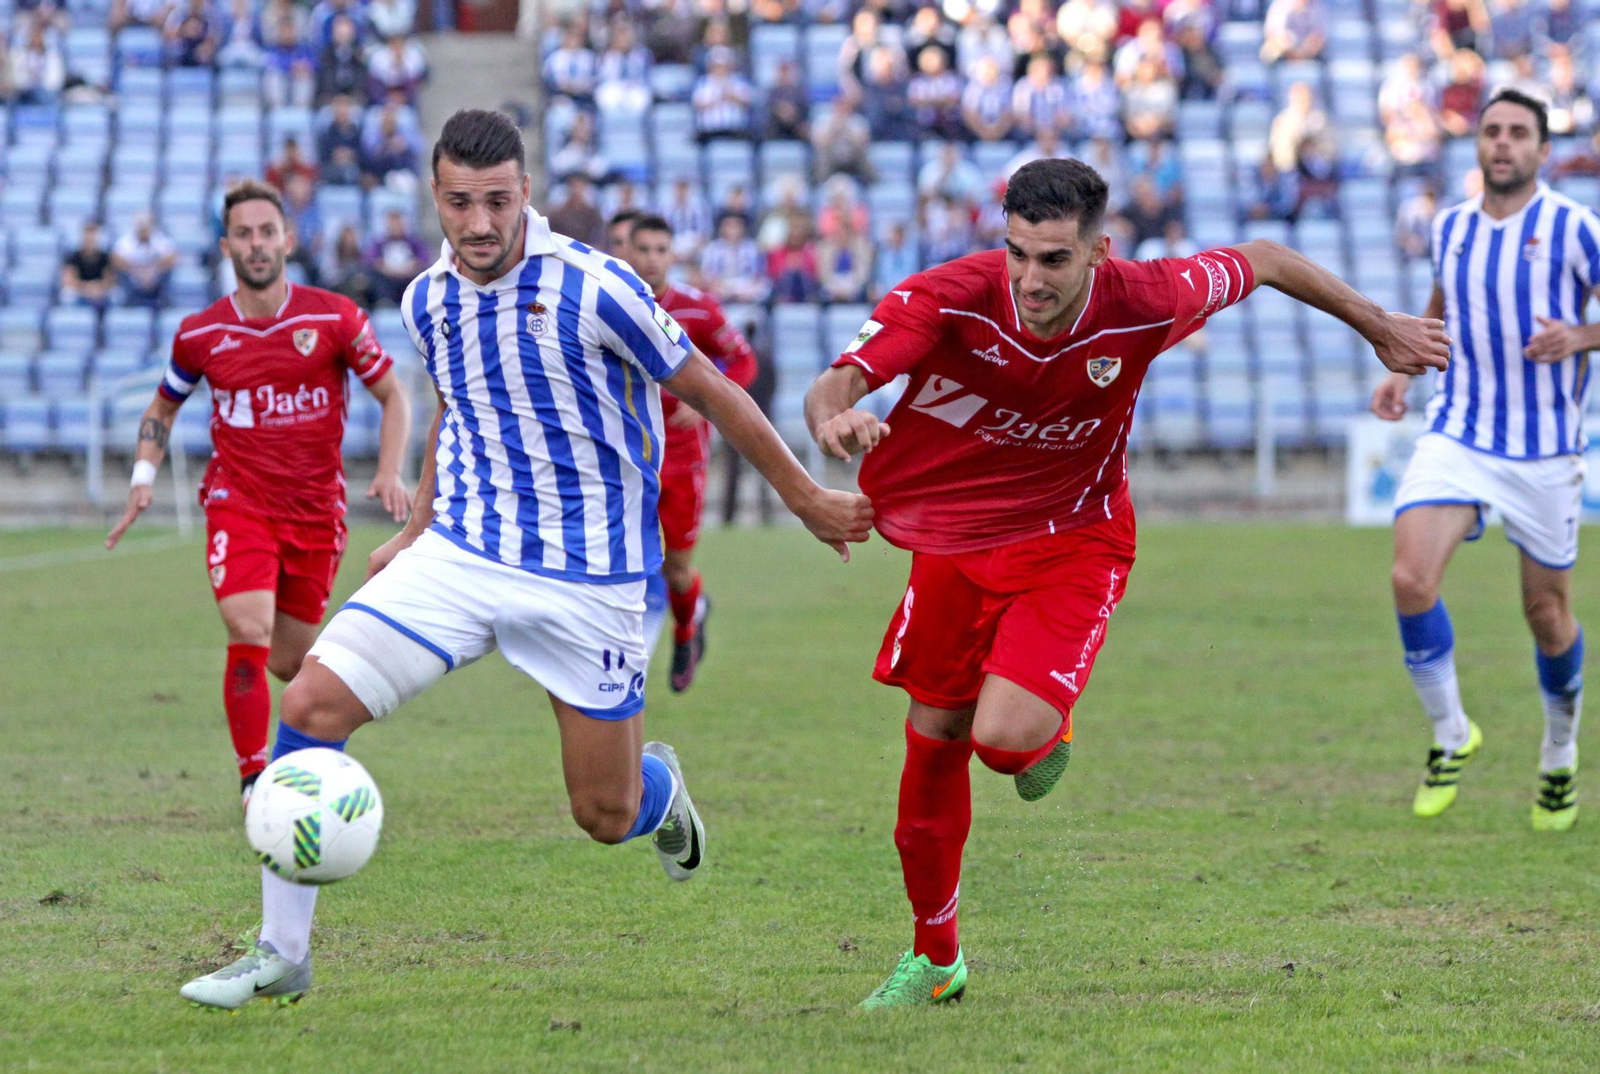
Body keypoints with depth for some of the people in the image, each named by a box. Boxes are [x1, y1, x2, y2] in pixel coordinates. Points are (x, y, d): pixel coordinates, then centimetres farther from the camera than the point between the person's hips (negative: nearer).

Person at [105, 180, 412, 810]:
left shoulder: (334, 318, -4)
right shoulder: (200, 334, 0)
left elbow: (393, 396, 5)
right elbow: (163, 406, 18)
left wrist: (390, 471, -9)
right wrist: (144, 479, 3)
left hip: (317, 510, 1)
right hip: (238, 504, -1)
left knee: (290, 663, 8)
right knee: (249, 635, -22)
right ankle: (254, 779, -14)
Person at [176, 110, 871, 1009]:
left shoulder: (594, 289, -16)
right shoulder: (428, 301, 1)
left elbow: (710, 393, -5)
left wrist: (806, 498, 1)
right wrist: (417, 533, 24)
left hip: (589, 583, -4)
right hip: (459, 556, 4)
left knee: (607, 819, 3)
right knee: (310, 705, -15)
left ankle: (660, 786, 45)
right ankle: (283, 954, -5)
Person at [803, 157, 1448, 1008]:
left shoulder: (1144, 304, -22)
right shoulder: (948, 299, -25)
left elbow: (1263, 262, -3)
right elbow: (836, 383, -34)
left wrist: (1378, 327, 11)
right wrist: (834, 419, -59)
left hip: (1071, 544, -2)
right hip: (950, 543, 2)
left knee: (1005, 737, -24)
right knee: (934, 741, 10)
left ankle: (1048, 728, 17)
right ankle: (933, 957, 31)